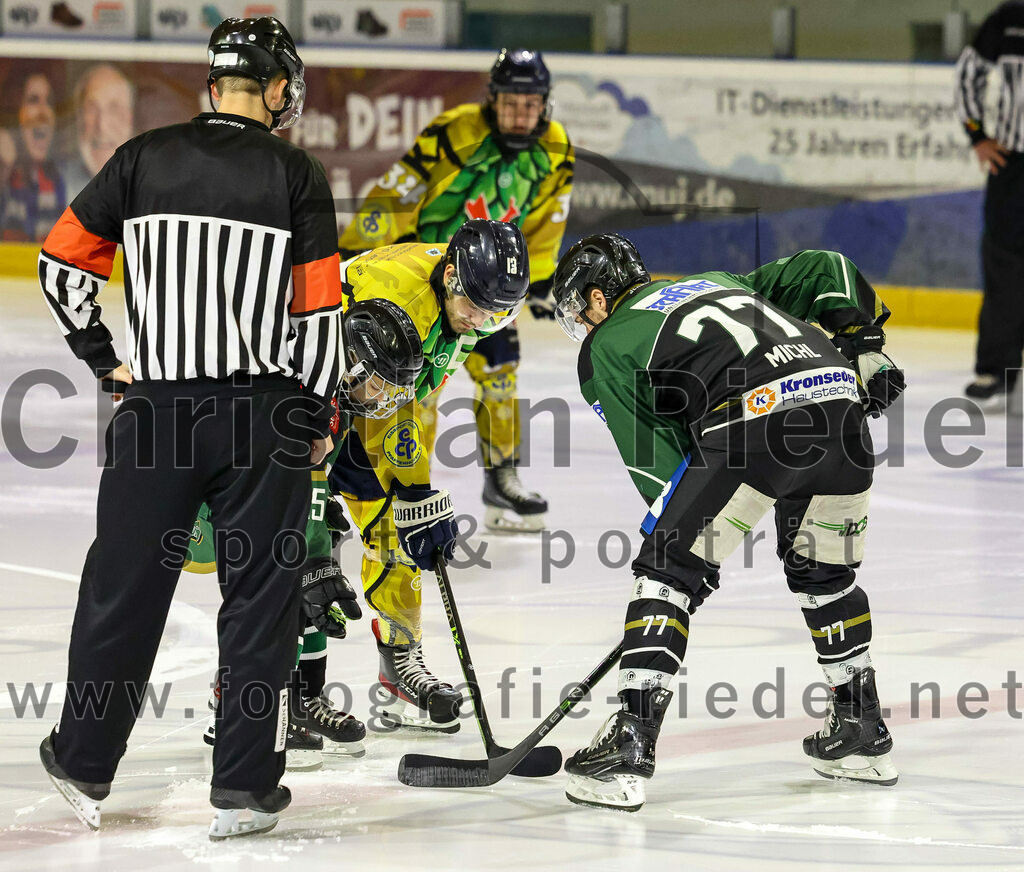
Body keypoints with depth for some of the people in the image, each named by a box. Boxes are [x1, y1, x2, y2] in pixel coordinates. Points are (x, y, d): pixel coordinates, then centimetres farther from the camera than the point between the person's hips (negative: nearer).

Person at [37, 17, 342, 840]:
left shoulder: (144, 159, 3)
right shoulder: (295, 174, -3)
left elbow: (62, 259, 6)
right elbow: (318, 312, -4)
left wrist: (102, 357, 15)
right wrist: (319, 417, 6)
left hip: (157, 404, 2)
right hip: (264, 408, -2)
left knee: (124, 586, 12)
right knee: (260, 595, 5)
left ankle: (84, 766, 21)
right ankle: (243, 790, 5)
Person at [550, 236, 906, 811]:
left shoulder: (606, 347, 19)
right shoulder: (720, 284, 37)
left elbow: (657, 461, 10)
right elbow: (822, 268, 30)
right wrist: (865, 349, 23)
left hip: (755, 418, -6)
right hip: (841, 402, 6)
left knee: (668, 573, 3)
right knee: (825, 571, 27)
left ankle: (629, 747, -6)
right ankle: (864, 738, 34)